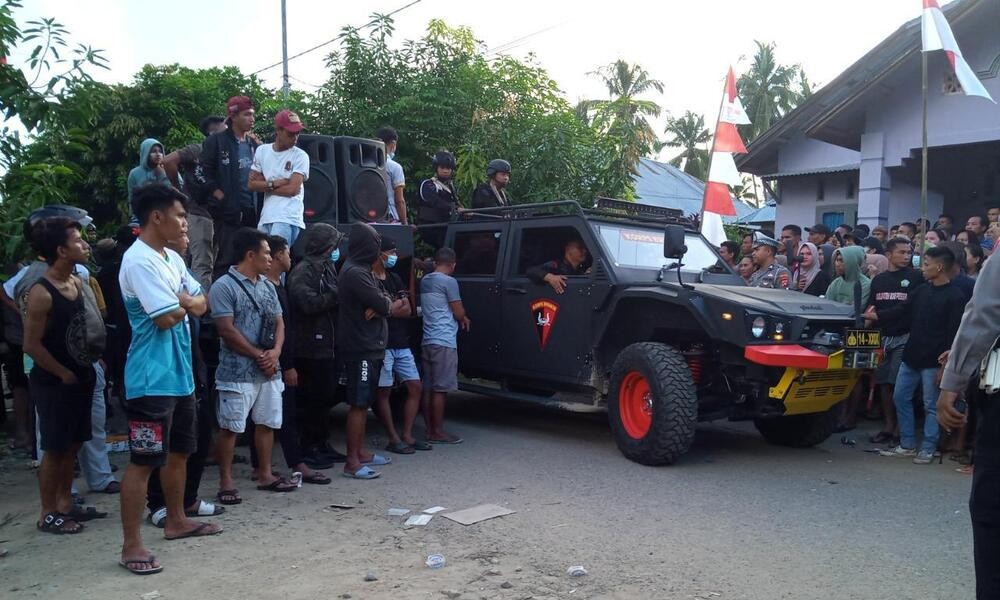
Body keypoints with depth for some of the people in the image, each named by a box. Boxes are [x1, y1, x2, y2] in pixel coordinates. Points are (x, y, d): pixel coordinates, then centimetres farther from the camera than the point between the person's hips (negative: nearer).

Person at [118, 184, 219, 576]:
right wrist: (184, 302, -2)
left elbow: (201, 304, 12)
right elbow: (168, 317, -22)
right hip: (152, 379, -10)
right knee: (143, 461, -3)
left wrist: (182, 300, -9)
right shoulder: (139, 261, -17)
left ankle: (176, 521, 34)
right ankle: (131, 546, 6)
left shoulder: (172, 258, 12)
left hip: (180, 374, 10)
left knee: (179, 452, 19)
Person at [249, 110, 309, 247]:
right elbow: (251, 184, 7)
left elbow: (292, 189, -11)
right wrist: (275, 183, -7)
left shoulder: (300, 156, -2)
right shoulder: (262, 150, 12)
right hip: (265, 218, 5)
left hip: (288, 220, -5)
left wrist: (265, 186, 0)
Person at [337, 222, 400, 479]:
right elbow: (383, 304, -20)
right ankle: (352, 462, -4)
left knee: (364, 403, 15)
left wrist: (382, 306, -13)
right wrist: (392, 304, 3)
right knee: (358, 404, -8)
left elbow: (383, 303, 11)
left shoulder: (362, 270, 17)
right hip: (361, 349, -10)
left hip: (370, 347, 10)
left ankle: (360, 452, 25)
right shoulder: (355, 273, -17)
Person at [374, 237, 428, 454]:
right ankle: (394, 439, 6)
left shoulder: (395, 279, 16)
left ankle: (407, 435, 13)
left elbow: (407, 310, 6)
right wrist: (397, 305, -6)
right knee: (384, 391, -1)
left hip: (402, 344, 8)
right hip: (382, 344, -8)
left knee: (415, 387, 6)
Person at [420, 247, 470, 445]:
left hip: (428, 341, 8)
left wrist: (460, 318, 15)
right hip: (444, 341, -8)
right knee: (440, 389, -3)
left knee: (428, 388, 9)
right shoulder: (449, 281, -10)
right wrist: (465, 319, 15)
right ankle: (438, 432, 1)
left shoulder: (425, 281, 13)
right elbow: (458, 312, -6)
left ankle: (430, 429, 15)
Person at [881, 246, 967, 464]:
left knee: (931, 405, 3)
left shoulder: (955, 297, -10)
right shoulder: (921, 291, 10)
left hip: (933, 361, -7)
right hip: (911, 356, 7)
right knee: (900, 398, 10)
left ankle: (927, 449, 12)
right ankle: (907, 444, 20)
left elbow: (954, 334, -13)